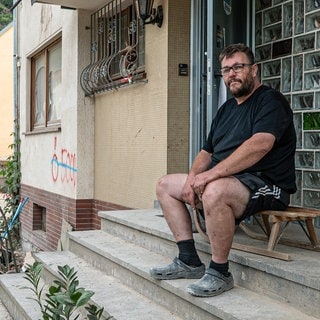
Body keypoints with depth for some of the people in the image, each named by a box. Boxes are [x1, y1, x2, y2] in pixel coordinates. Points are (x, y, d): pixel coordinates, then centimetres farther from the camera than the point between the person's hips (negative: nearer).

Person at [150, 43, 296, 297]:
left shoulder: (270, 101, -8)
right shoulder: (227, 108, 20)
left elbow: (261, 144, -26)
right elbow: (207, 151, 18)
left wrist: (212, 174, -29)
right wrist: (193, 178, -4)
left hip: (266, 185, -10)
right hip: (224, 180, 10)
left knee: (215, 191, -39)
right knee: (166, 185, 9)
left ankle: (219, 274, -22)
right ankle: (189, 261, 3)